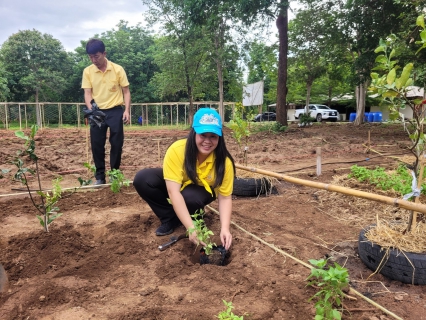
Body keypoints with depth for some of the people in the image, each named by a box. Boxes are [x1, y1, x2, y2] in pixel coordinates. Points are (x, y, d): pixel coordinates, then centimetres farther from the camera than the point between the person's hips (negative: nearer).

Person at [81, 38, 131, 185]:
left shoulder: (118, 69, -4)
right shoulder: (87, 71, 2)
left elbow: (126, 91, -1)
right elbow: (87, 93, -1)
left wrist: (127, 110, -12)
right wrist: (90, 110, -18)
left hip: (115, 111, -2)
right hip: (97, 112, 2)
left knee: (117, 144, 2)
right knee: (97, 145, 4)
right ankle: (99, 176, 16)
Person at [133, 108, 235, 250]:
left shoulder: (224, 161, -28)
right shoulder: (177, 150, -34)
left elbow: (225, 197, -21)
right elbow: (173, 192, -38)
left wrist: (225, 229, -37)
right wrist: (191, 228, -45)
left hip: (202, 190, -1)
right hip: (175, 186, 1)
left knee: (190, 196, -37)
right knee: (142, 179, -26)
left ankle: (196, 214, 0)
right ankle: (169, 218, -6)